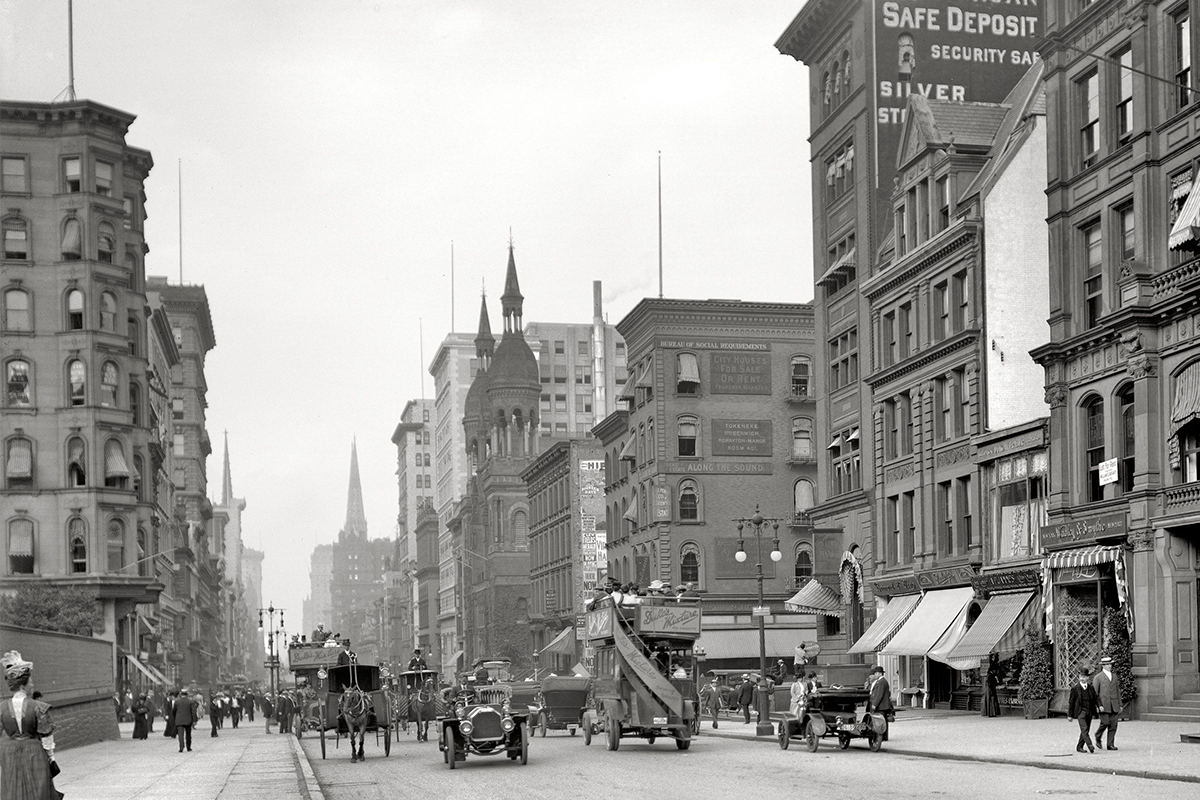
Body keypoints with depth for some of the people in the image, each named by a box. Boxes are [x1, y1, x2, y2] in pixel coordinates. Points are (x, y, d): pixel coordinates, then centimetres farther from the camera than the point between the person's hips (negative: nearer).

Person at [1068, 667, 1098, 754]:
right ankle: (1090, 747, -26)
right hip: (1080, 711, -5)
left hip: (1089, 712, 5)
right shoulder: (1075, 688, -2)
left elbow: (1095, 699, 15)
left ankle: (1079, 747, 19)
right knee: (1084, 729, -17)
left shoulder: (1091, 688, 8)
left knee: (1086, 730, 8)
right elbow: (1071, 702, 1)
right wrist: (1070, 715, 1)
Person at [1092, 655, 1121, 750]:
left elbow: (1117, 691, 22)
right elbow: (1094, 693, -2)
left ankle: (1110, 744, 2)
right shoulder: (1098, 677, 2)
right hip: (1103, 705, -5)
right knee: (1105, 722, -15)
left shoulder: (1114, 677, 19)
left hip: (1114, 706, 5)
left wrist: (1120, 705, 15)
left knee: (1113, 725, -2)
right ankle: (1097, 738, 10)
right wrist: (1099, 705, -12)